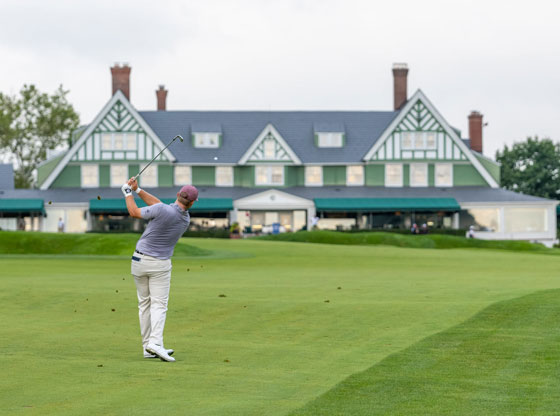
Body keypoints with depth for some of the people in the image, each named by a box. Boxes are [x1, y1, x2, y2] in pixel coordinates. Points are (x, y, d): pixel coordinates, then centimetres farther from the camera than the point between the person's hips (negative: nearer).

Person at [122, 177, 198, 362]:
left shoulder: (163, 210, -18)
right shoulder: (186, 219, -1)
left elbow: (134, 212, -5)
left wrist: (128, 192, 9)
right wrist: (138, 190, 5)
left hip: (140, 260, 0)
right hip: (160, 264, 0)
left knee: (144, 304, 10)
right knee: (159, 305, 0)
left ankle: (147, 347, 10)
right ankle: (155, 343, -22)